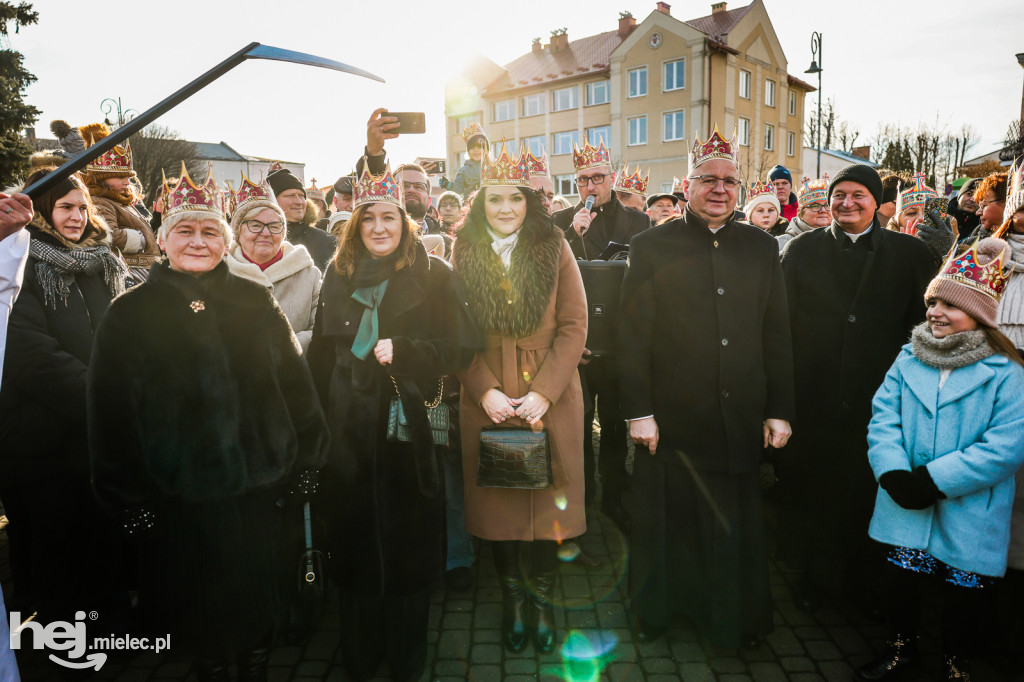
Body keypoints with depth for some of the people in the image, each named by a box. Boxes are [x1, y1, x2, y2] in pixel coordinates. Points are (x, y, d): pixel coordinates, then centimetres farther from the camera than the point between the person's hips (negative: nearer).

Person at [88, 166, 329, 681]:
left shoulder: (256, 303, 2)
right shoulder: (130, 315, -1)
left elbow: (296, 385, 2)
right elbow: (110, 415, -1)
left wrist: (301, 472, -2)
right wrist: (132, 502, -4)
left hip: (258, 489, 1)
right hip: (177, 502, -1)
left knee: (260, 607, 16)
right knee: (201, 617, 15)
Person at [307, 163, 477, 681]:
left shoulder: (433, 275, -2)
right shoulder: (339, 275, 10)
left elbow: (459, 347, -6)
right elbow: (321, 353, 13)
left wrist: (402, 350, -19)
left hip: (410, 430, -3)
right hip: (349, 434, 3)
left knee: (409, 545, 7)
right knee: (355, 541, 10)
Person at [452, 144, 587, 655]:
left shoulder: (555, 248, -2)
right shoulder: (464, 253, 2)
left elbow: (574, 326, -5)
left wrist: (543, 392, -14)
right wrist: (485, 391, -12)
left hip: (550, 397, 0)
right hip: (485, 398, 1)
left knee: (546, 498, 6)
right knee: (497, 499, 8)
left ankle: (541, 599, 27)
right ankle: (511, 598, 29)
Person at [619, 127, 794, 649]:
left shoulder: (761, 247, 8)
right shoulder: (652, 246, -1)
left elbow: (777, 334, 8)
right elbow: (632, 336, -5)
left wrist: (779, 410, 5)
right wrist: (638, 411, -9)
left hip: (741, 419, 3)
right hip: (671, 418, -2)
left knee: (737, 527, 14)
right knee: (669, 520, 13)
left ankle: (738, 620, 37)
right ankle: (656, 610, 37)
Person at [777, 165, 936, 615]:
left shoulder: (911, 253, 4)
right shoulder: (802, 249, 3)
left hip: (877, 397, 0)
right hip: (812, 396, 0)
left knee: (867, 492, 11)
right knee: (809, 489, 10)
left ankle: (863, 579, 33)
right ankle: (816, 575, 30)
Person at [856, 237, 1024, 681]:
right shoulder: (908, 361, 2)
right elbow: (883, 418, -3)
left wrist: (934, 479, -23)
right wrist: (894, 474, -19)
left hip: (969, 516, -2)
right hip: (906, 510, 3)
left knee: (963, 591, 13)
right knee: (900, 579, 13)